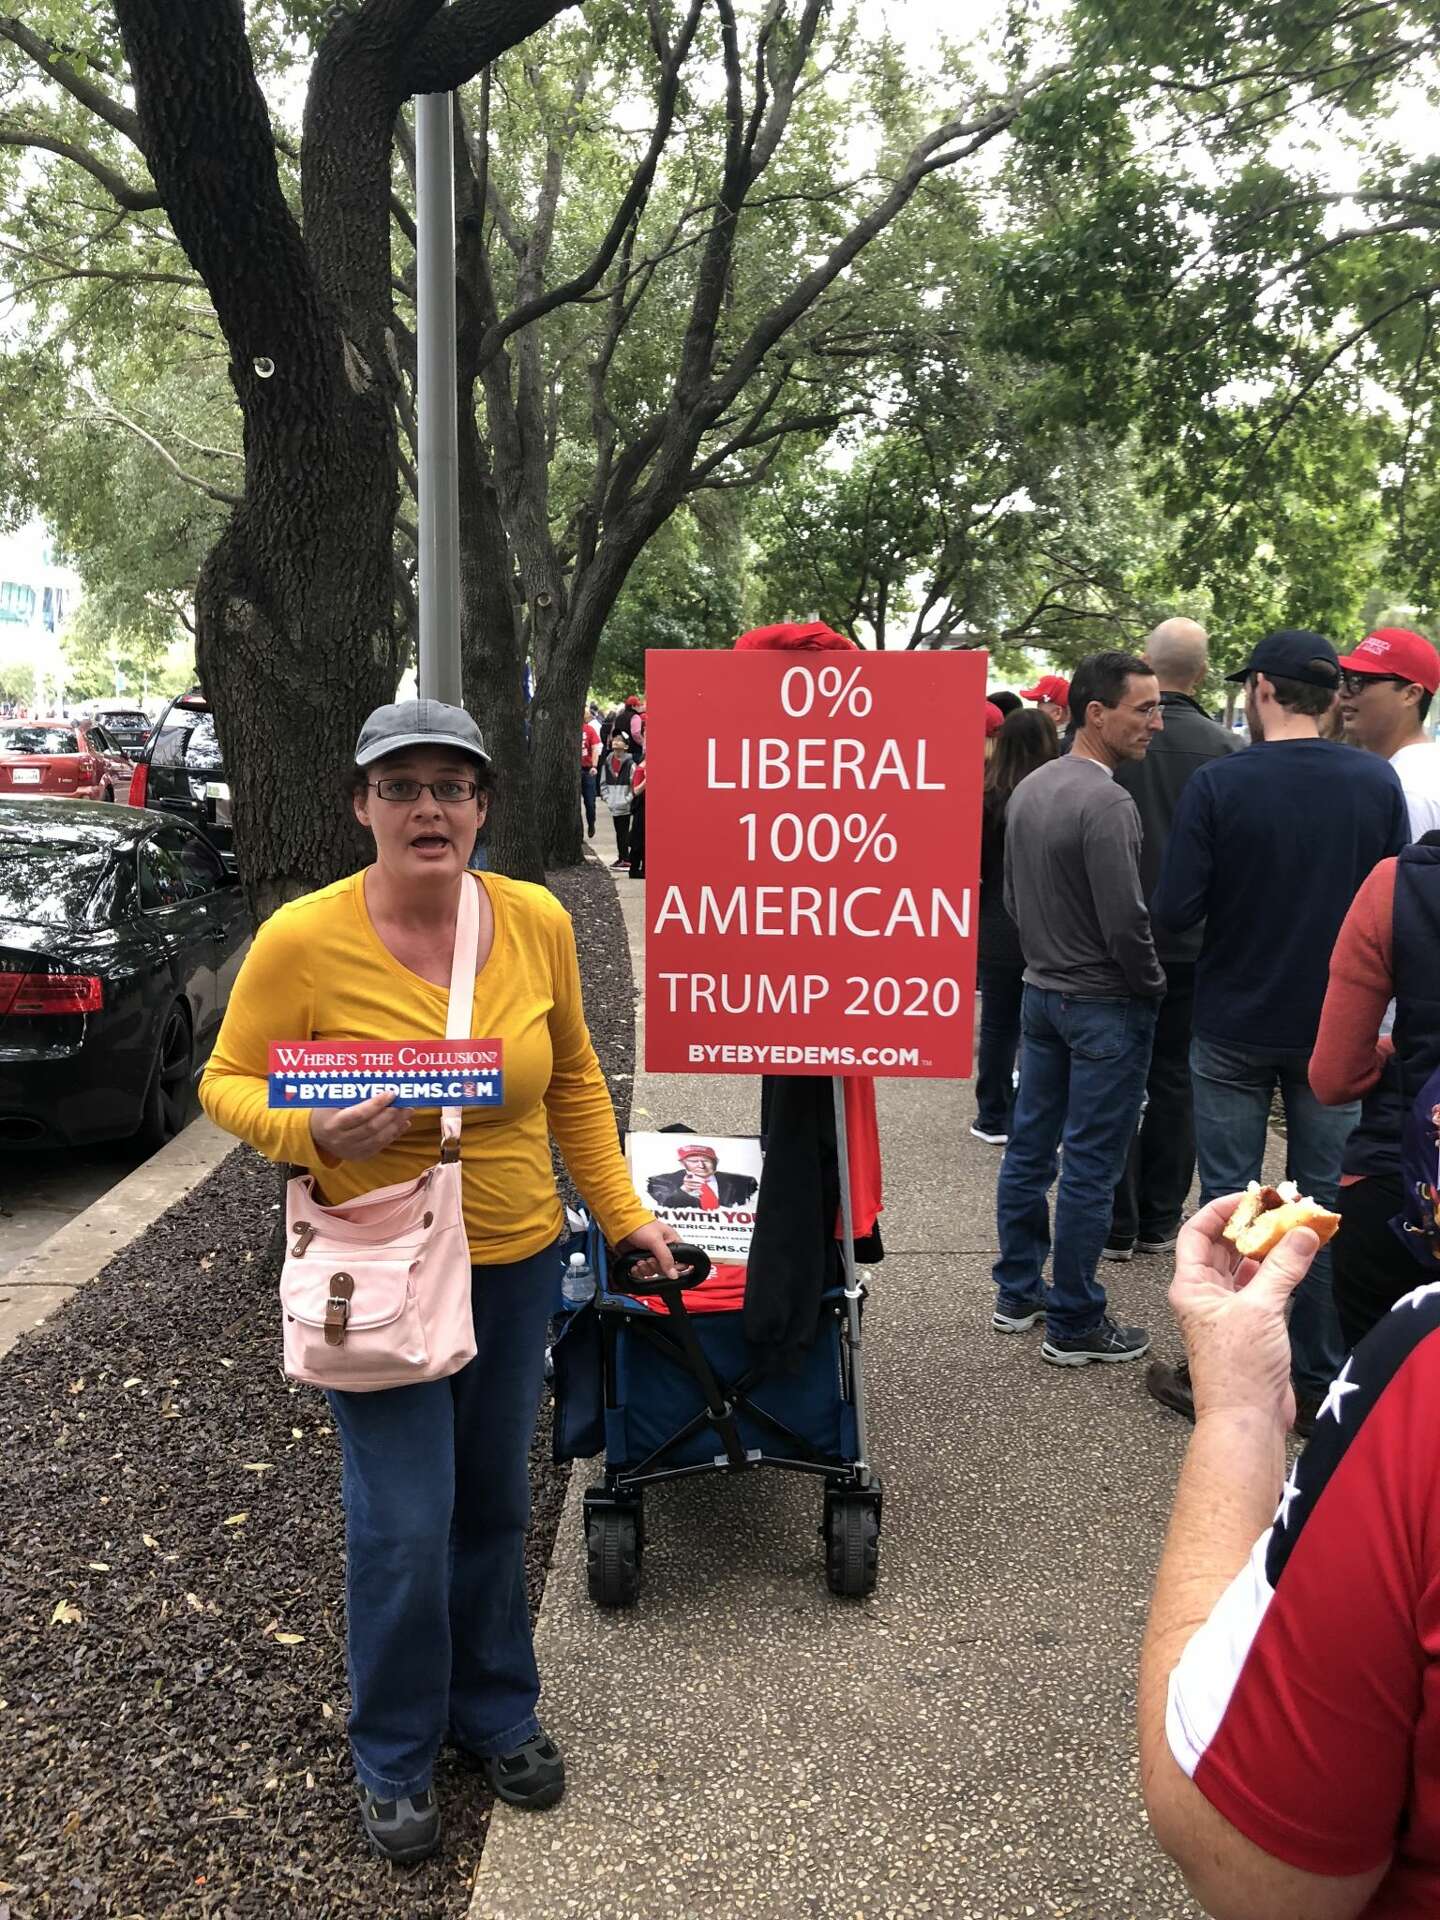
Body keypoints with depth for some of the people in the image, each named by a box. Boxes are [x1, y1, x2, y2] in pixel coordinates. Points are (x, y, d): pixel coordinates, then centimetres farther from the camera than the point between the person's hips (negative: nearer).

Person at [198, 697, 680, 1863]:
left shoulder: (537, 922, -6)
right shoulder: (304, 941, -17)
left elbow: (574, 1080, 7)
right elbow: (228, 1082, -7)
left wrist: (620, 1209, 6)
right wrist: (313, 1133, -27)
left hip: (519, 1263, 4)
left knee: (495, 1504, 19)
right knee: (406, 1524, 0)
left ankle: (497, 1711, 41)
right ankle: (394, 1758, 27)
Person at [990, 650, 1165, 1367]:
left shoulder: (1028, 789, 5)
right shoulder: (1106, 803, -22)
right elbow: (1126, 922, -22)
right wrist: (1153, 987, -6)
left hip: (1040, 992, 9)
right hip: (1103, 1005, -9)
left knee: (1029, 1148, 15)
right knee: (1089, 1169, 0)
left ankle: (1017, 1293, 27)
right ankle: (1074, 1325, 10)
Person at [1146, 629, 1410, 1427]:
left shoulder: (1217, 784, -14)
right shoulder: (1378, 782, -6)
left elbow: (1173, 911, -16)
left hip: (1235, 1027, -2)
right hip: (1336, 1031, 2)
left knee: (1227, 1200, 8)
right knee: (1327, 1203, 12)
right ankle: (1318, 1381, 20)